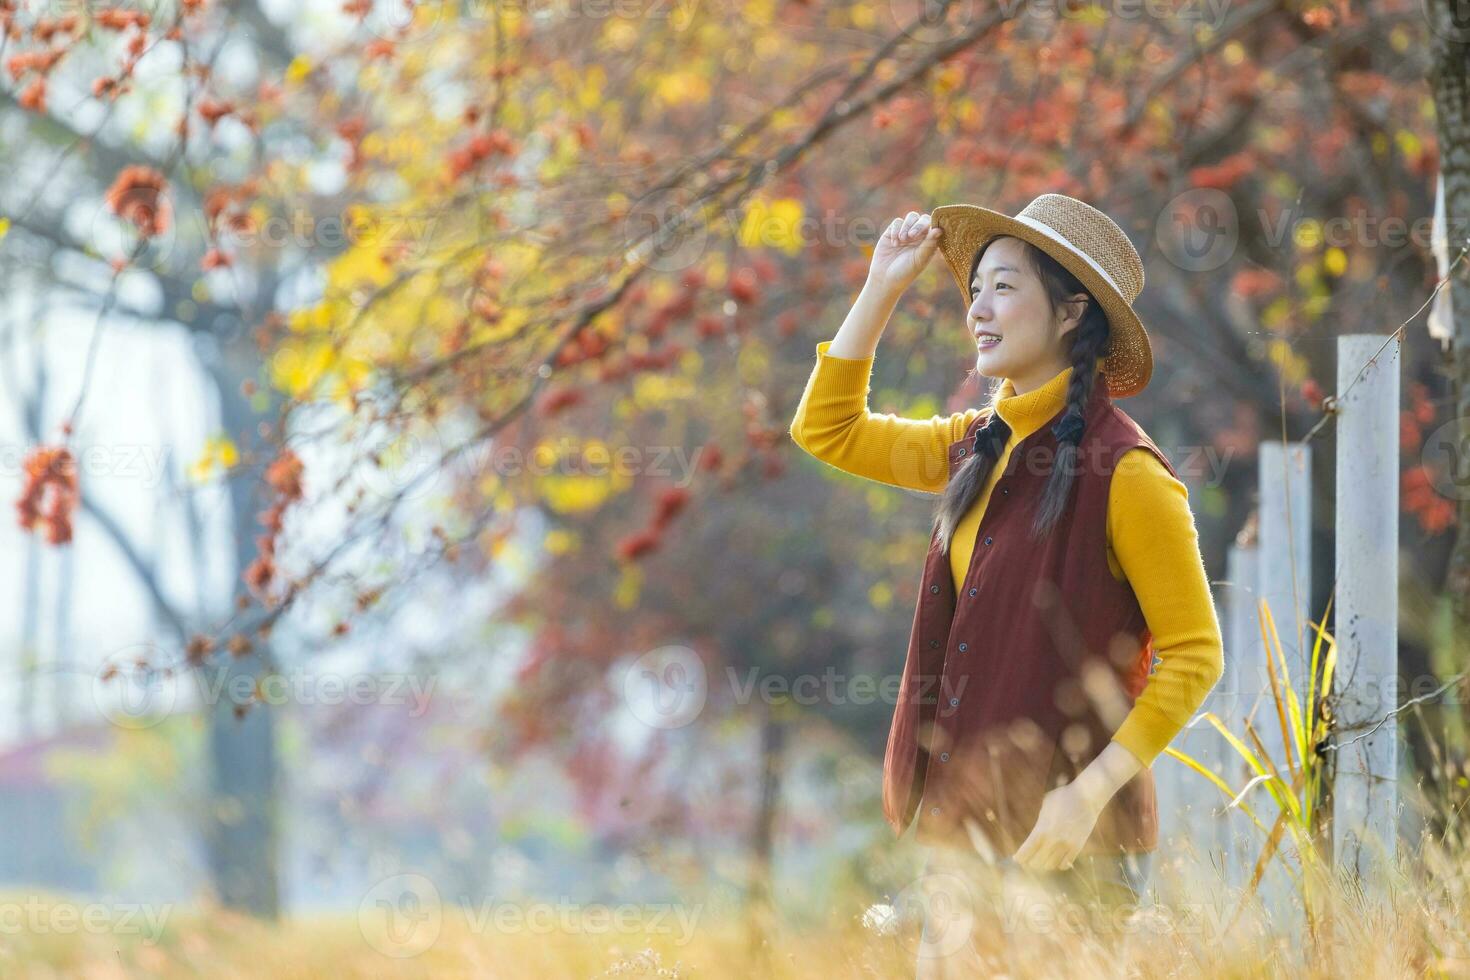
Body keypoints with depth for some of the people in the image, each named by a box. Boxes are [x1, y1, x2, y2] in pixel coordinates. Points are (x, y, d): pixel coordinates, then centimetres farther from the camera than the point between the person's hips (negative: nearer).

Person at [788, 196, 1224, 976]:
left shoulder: (1125, 472, -12)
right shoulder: (979, 446, 11)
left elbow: (1194, 657, -12)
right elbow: (828, 429, 23)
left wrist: (1091, 792, -20)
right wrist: (882, 288, 14)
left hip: (1061, 834, -7)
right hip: (961, 817, 8)